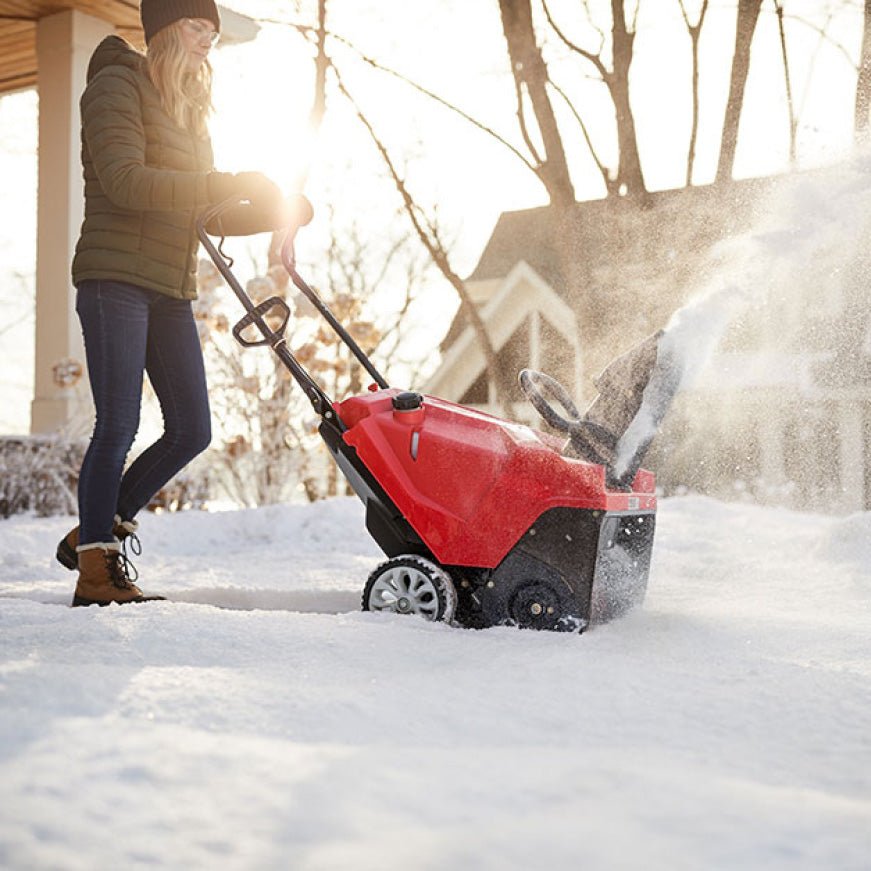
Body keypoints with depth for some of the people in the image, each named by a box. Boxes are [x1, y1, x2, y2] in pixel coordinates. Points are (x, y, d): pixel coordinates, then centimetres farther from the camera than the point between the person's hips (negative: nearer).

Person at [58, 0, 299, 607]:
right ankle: (96, 570, 0)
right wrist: (225, 185, -19)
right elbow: (123, 181, -17)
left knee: (192, 431, 3)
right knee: (119, 425, -10)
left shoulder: (189, 111, 22)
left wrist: (272, 214, 8)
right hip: (116, 280, -8)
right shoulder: (118, 86, -2)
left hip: (170, 291, 8)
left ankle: (98, 532, 17)